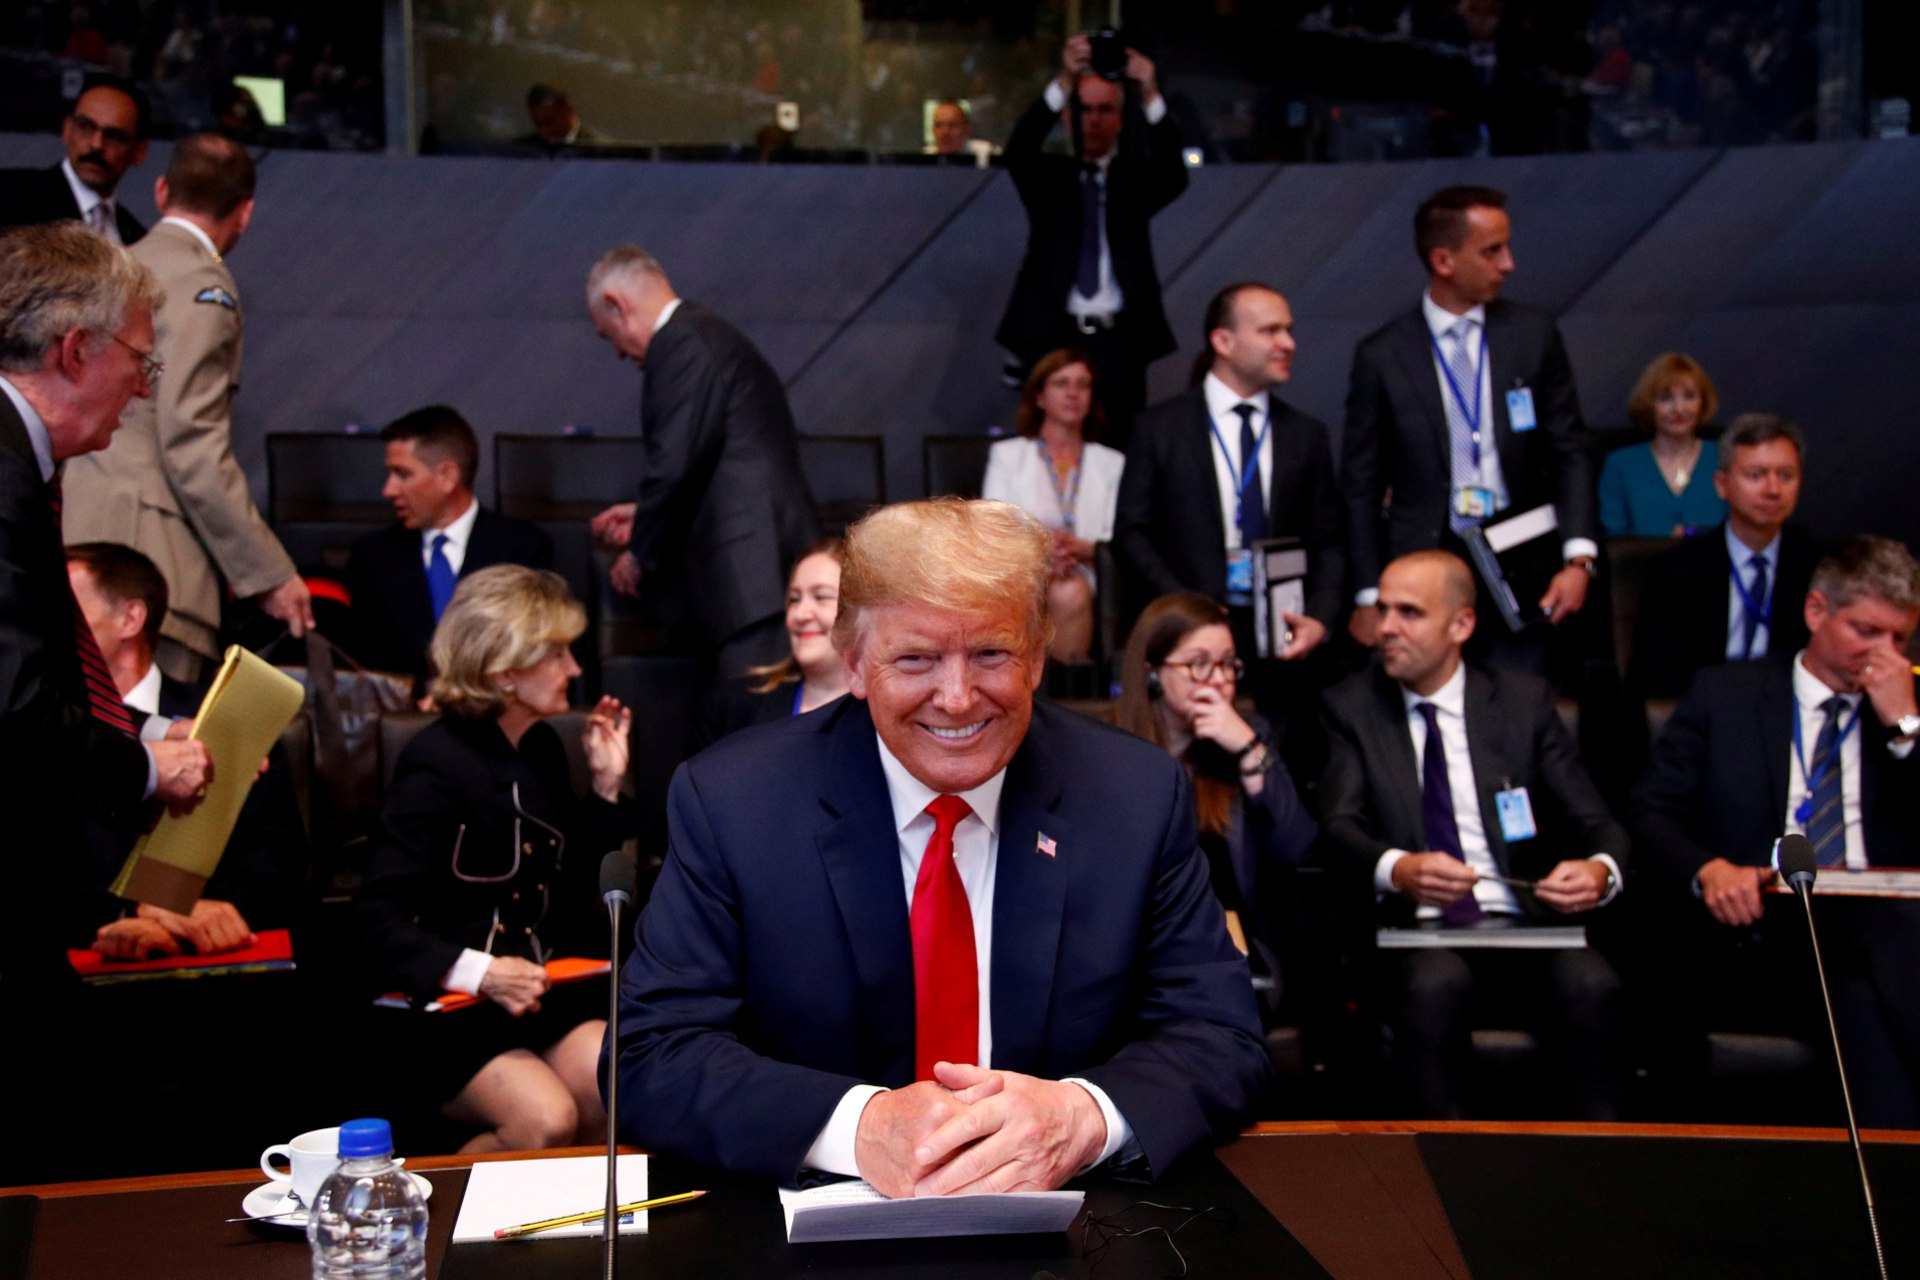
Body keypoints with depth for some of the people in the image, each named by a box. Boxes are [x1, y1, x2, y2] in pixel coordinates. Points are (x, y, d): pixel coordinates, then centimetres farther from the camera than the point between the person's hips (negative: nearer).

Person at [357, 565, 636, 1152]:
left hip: (540, 988, 6)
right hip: (452, 1009, -6)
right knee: (545, 1121, -29)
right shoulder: (437, 762, -10)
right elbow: (381, 914, -16)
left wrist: (606, 787, 11)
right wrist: (476, 972, -29)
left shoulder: (542, 746, 13)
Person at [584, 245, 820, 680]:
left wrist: (641, 554, -1)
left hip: (750, 571, -10)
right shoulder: (713, 335, 24)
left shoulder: (681, 345, -7)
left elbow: (675, 465, -14)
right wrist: (646, 518, 29)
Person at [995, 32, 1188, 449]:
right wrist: (1064, 81, -27)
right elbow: (1018, 150, -11)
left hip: (1119, 341, 0)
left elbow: (1174, 175, -10)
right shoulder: (1047, 178, 11)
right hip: (1054, 337, 0)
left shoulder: (1136, 179, 11)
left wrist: (1150, 94, -26)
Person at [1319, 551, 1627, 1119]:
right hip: (1411, 931, -1)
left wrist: (1601, 870, -18)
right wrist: (1398, 868, -28)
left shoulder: (1523, 700, 12)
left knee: (1591, 984, -31)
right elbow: (1340, 827, -4)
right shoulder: (1351, 706, 10)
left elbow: (1596, 824, 7)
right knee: (1435, 983, -36)